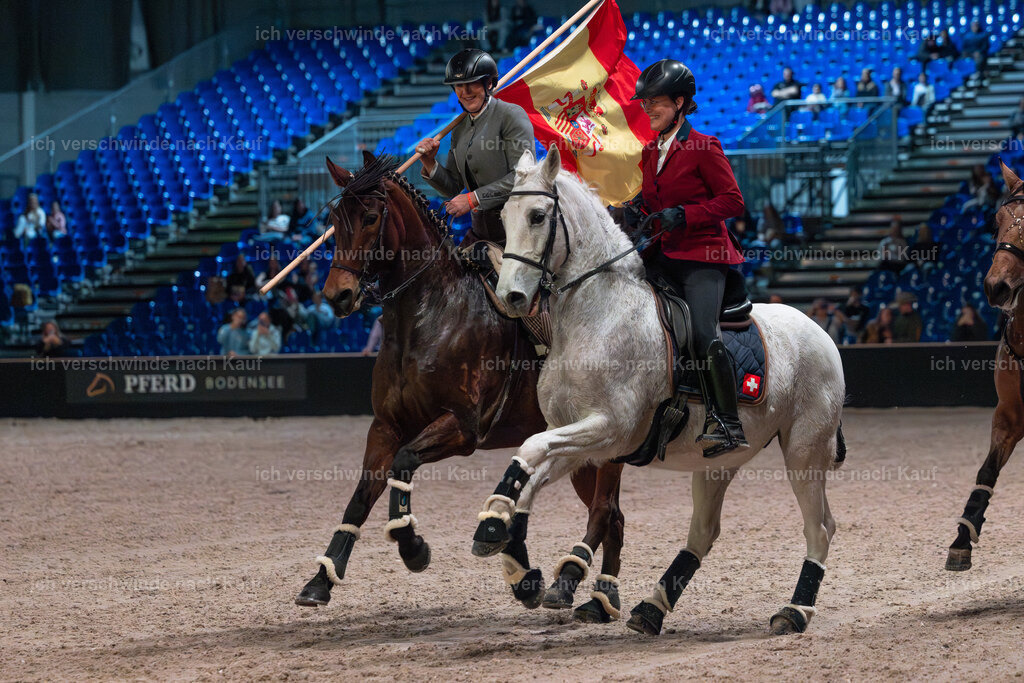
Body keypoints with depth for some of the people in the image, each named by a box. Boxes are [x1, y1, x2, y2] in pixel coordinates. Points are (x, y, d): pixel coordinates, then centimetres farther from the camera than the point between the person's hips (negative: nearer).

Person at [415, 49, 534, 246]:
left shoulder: (512, 115, -5)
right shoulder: (460, 129, 17)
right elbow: (453, 188, 19)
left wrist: (473, 198, -16)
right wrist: (429, 163, 0)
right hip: (481, 229, 7)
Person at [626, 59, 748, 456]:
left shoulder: (703, 148, -7)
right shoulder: (650, 152, 15)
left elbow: (733, 201, -11)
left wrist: (682, 214, -20)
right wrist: (637, 211, 4)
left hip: (702, 255, -8)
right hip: (663, 255, 8)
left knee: (704, 335, -22)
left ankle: (728, 424, -17)